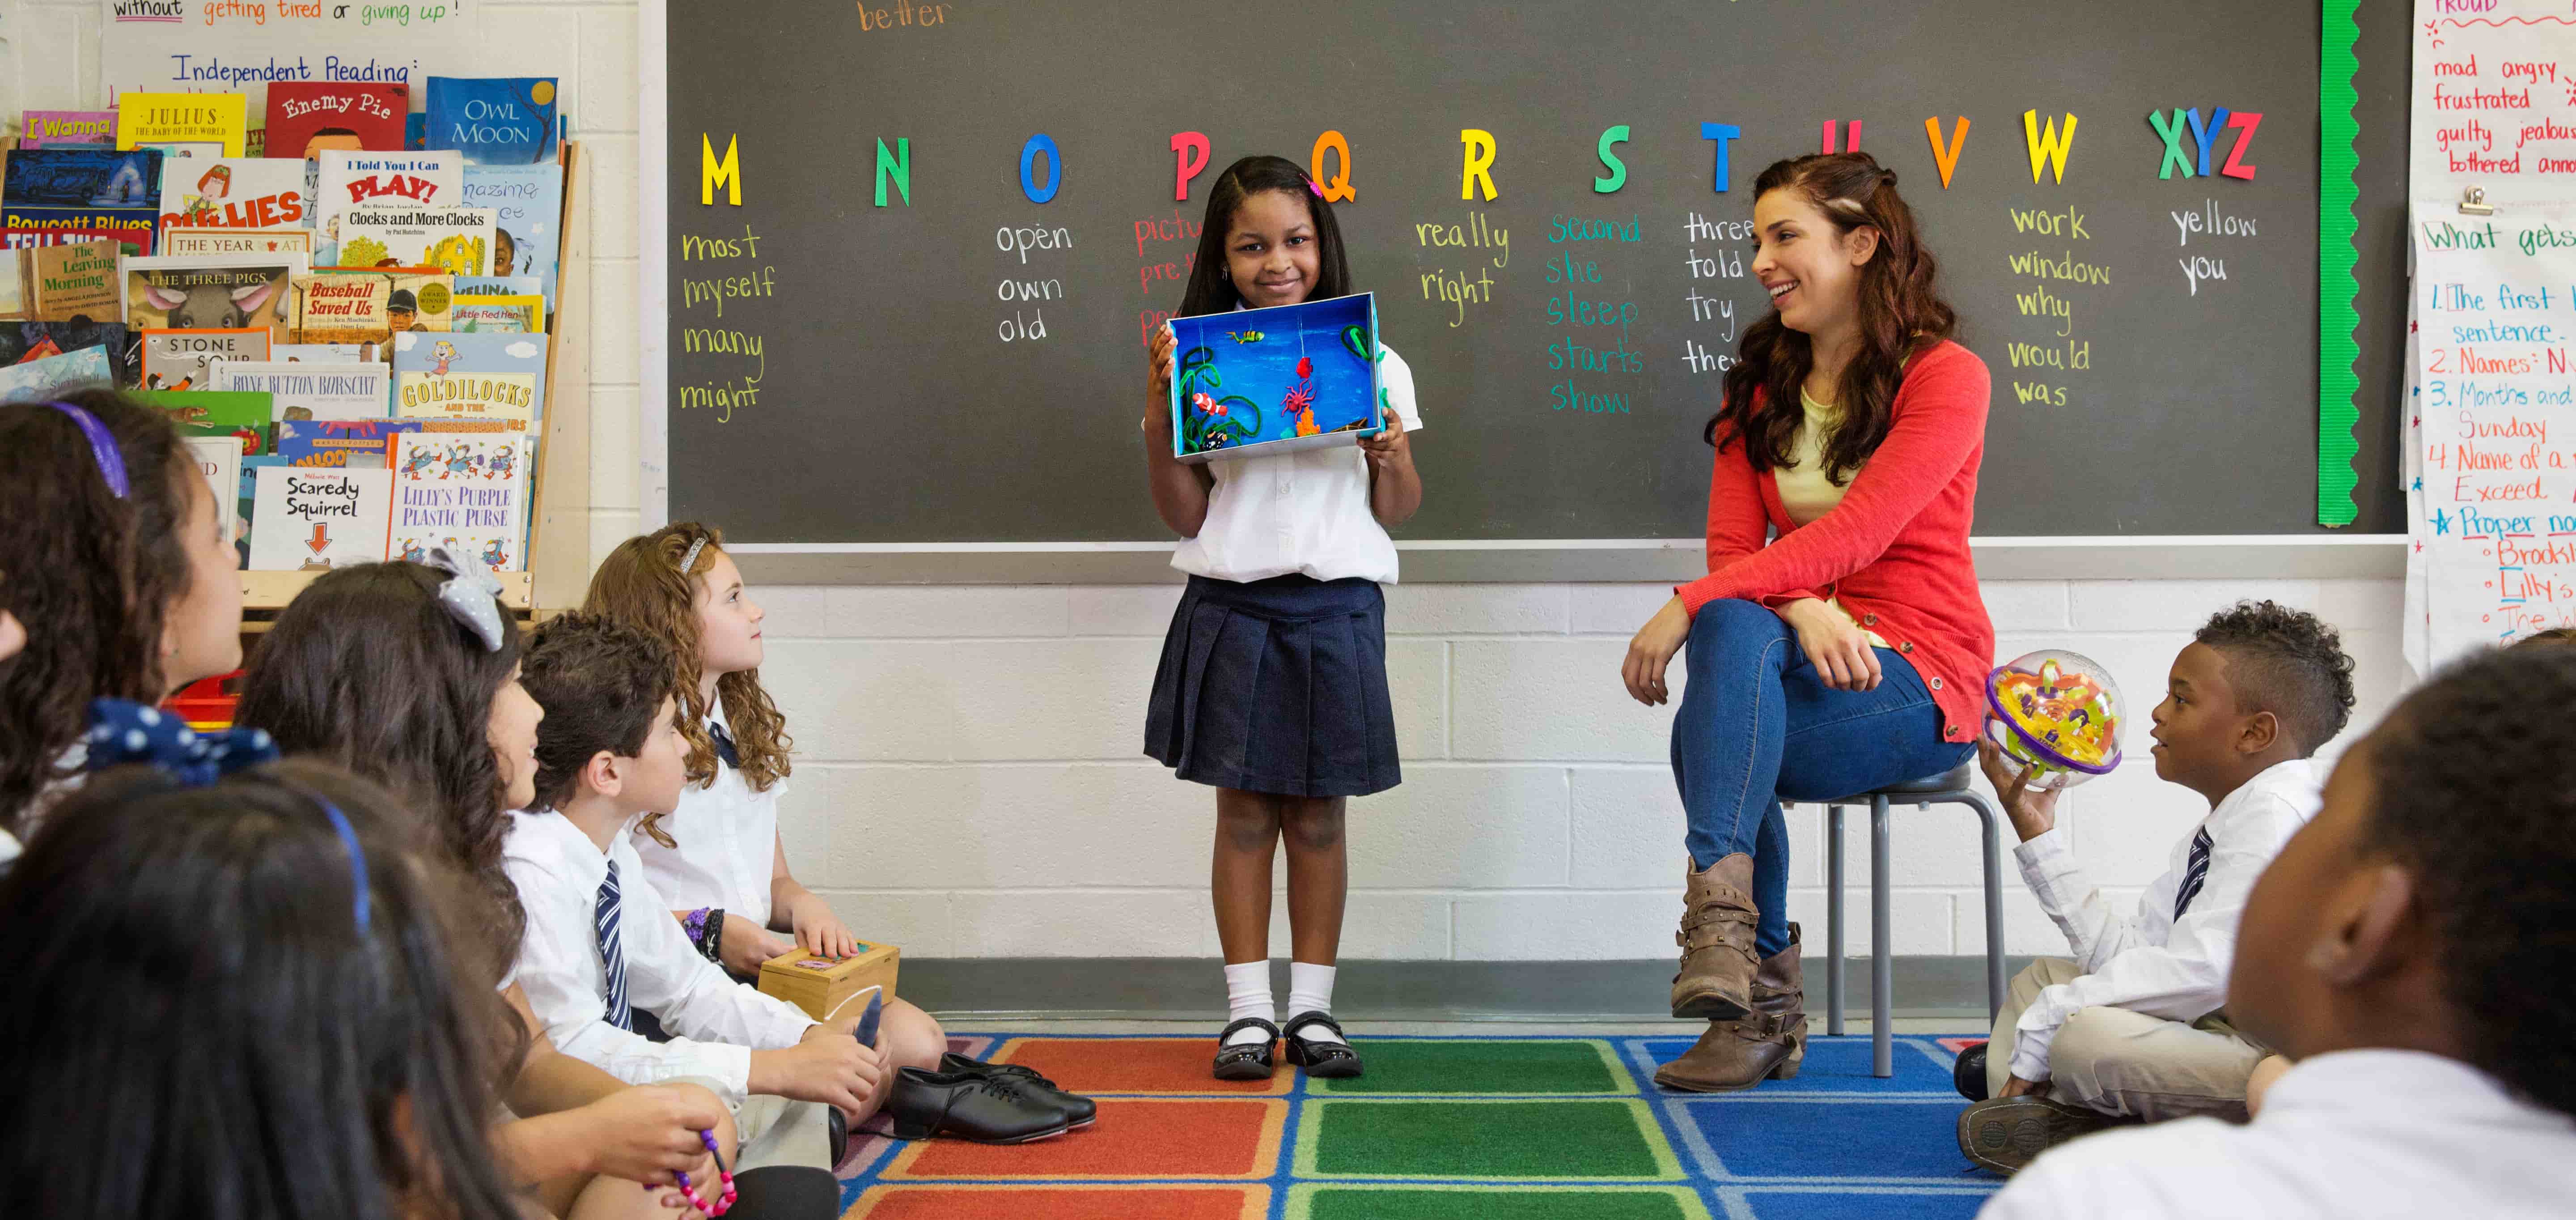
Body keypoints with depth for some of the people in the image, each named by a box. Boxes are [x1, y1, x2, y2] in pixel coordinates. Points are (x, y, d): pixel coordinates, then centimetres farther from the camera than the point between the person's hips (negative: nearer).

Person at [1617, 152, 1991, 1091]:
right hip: (1797, 659, 5)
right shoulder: (1760, 387, 14)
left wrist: (1685, 608, -25)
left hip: (1919, 680, -5)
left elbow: (1856, 532, -19)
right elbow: (1732, 548, 2)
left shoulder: (1946, 378, -6)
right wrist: (1802, 608, -21)